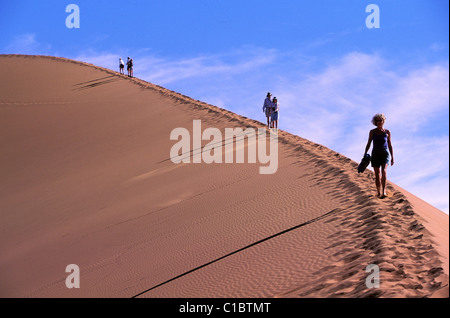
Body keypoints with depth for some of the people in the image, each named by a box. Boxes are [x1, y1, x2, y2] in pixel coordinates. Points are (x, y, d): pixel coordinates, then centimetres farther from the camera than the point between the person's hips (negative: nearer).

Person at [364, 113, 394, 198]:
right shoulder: (372, 132, 2)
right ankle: (379, 192, 19)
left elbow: (390, 145, 7)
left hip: (385, 154, -1)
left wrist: (392, 157, 6)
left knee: (384, 171, -23)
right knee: (377, 174, 5)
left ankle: (384, 191, -33)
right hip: (375, 154, 1)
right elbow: (368, 144, 6)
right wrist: (365, 155, -1)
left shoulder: (387, 132, 2)